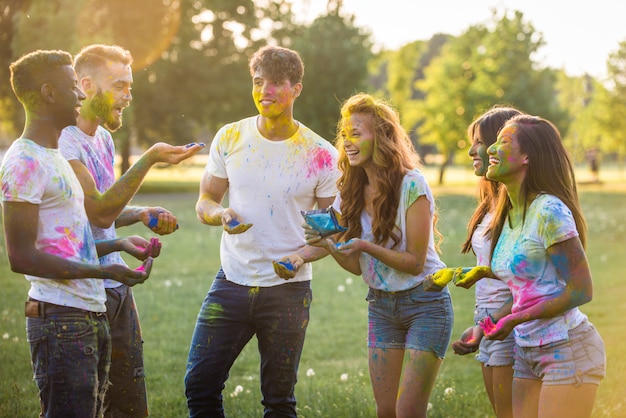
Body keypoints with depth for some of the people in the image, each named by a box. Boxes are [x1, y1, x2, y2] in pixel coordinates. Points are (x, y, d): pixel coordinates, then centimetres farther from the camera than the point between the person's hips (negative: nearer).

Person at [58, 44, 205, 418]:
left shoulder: (103, 137, 14)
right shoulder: (63, 142, -15)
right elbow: (99, 212, -21)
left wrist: (143, 214, 5)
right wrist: (149, 160, -24)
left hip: (116, 285, 9)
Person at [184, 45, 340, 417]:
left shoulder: (320, 155, -5)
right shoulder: (230, 138, 2)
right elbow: (205, 201, 11)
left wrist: (302, 256, -18)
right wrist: (220, 214, -13)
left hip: (288, 291, -2)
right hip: (232, 282, 2)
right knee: (199, 385, -1)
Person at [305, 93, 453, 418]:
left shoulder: (412, 186, -16)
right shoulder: (353, 193, 3)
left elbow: (415, 262, -16)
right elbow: (357, 265, 3)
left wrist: (365, 246, -26)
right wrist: (328, 245, -15)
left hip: (424, 303, -6)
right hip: (381, 305, 6)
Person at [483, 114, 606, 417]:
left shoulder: (549, 211, -16)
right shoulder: (510, 213, 9)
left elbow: (581, 291, -18)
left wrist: (515, 320, -16)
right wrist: (486, 327, 5)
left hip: (568, 349, -8)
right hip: (527, 353, 8)